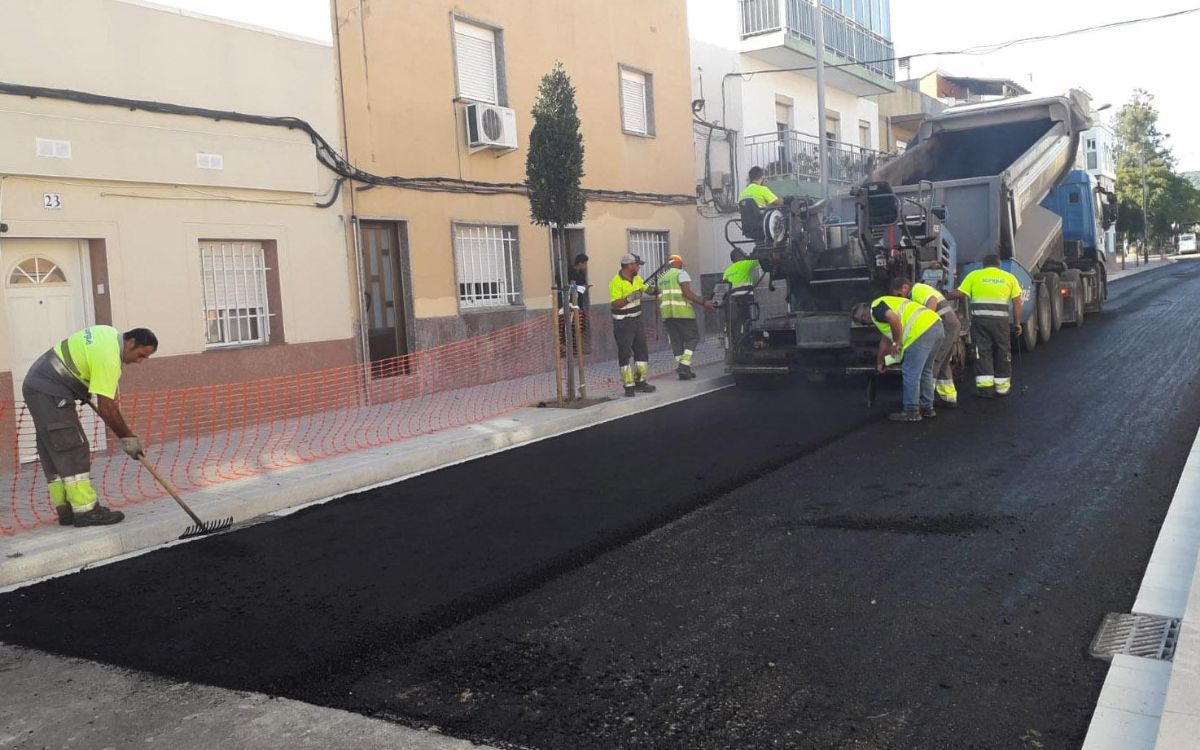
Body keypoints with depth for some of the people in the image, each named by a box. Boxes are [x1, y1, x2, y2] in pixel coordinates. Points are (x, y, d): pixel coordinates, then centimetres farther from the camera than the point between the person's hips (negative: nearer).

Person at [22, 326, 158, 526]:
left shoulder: (110, 334, 6)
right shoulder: (108, 357, -23)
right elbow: (106, 408, -23)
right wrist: (128, 437, -17)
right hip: (49, 392, -11)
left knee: (53, 453, 9)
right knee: (73, 451, -13)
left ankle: (66, 510, 12)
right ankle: (85, 510, -14)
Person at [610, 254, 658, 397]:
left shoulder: (637, 279, 8)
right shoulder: (616, 282, -17)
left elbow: (648, 290, 19)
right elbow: (614, 304, -23)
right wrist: (629, 298, -33)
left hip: (637, 320, 8)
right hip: (622, 323, -8)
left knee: (642, 350, 11)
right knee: (625, 353, -3)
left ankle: (640, 381, 22)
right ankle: (628, 385, 1)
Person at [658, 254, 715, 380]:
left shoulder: (662, 278, 21)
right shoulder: (681, 273, -1)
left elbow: (659, 300, 21)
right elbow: (687, 293, -14)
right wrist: (703, 302, -12)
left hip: (666, 314, 7)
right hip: (682, 313, -7)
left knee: (676, 342, 9)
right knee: (692, 338, 2)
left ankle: (683, 371, 7)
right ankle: (684, 366, -12)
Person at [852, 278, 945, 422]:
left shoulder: (876, 308, 1)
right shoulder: (886, 303, 31)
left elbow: (894, 319, -20)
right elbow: (886, 338, 41)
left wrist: (897, 344, -7)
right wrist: (880, 362, 49)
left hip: (922, 331, -10)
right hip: (936, 325, 10)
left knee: (910, 373, 0)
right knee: (924, 371, 21)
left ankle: (911, 412, 7)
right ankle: (927, 408, 29)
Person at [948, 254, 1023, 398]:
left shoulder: (974, 275, 8)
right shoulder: (1009, 277, 11)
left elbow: (959, 294, -1)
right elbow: (1017, 302, 6)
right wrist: (1017, 322, 11)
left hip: (980, 318, -1)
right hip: (1000, 319, 1)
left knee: (983, 351, 5)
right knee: (1002, 352, 12)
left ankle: (985, 385, -1)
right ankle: (1002, 385, 19)